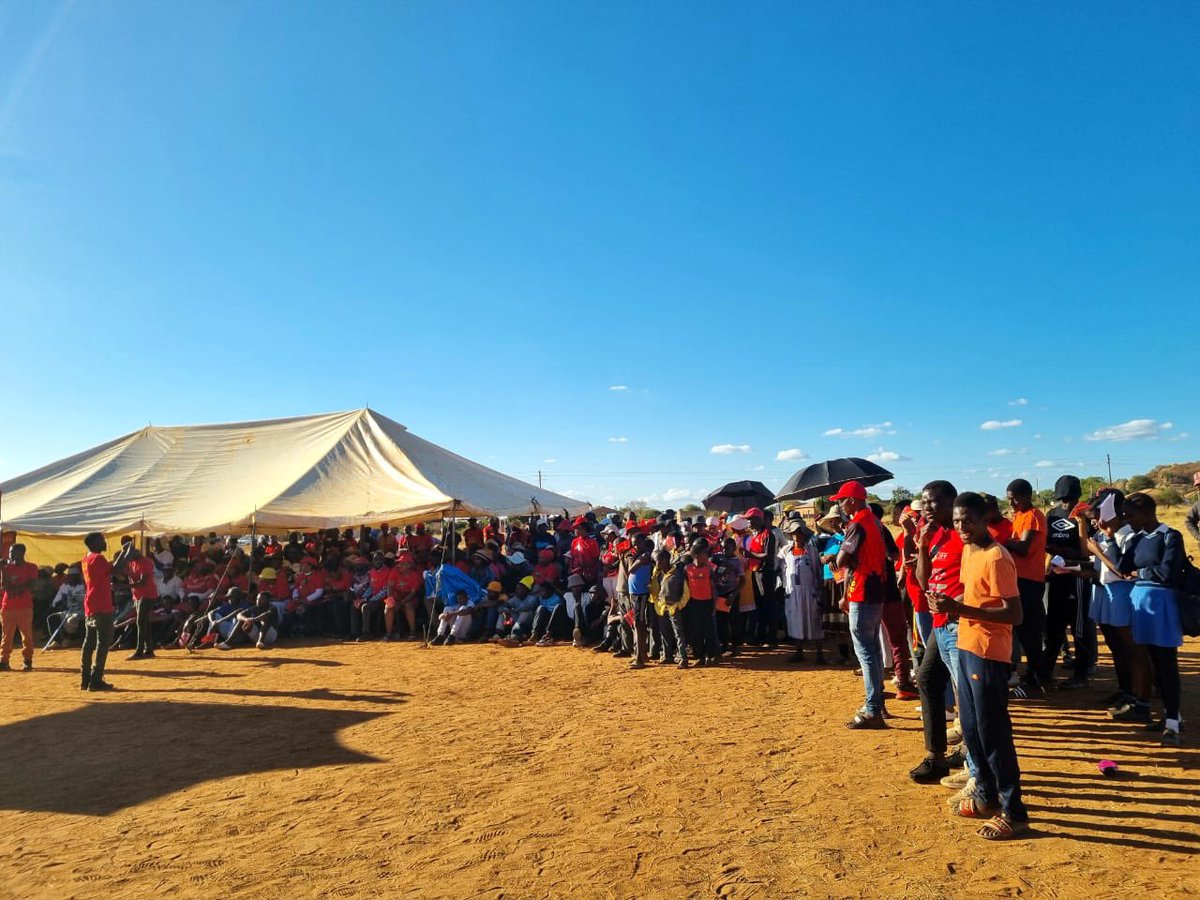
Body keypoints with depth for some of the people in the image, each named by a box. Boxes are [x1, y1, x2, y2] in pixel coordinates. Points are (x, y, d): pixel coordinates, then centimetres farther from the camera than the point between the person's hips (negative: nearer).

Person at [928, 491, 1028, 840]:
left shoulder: (996, 558, -19)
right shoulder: (968, 551, 9)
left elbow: (1014, 615, -22)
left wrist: (960, 609, -27)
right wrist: (950, 603, 2)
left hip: (989, 655, -9)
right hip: (966, 648, 9)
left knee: (993, 733, 0)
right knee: (971, 729, 18)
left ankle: (1013, 813, 13)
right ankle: (987, 795, 33)